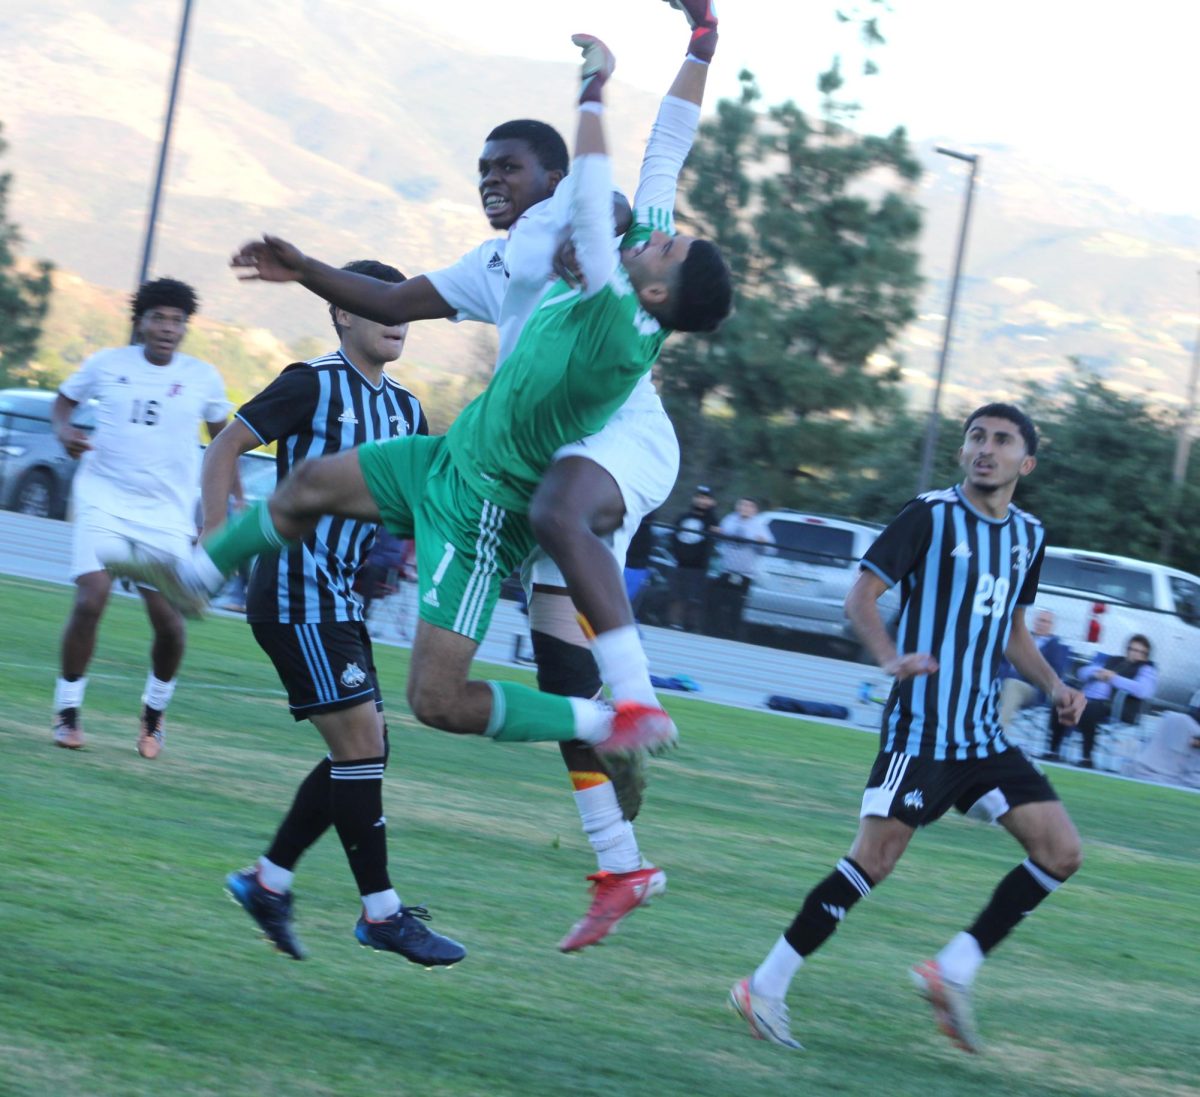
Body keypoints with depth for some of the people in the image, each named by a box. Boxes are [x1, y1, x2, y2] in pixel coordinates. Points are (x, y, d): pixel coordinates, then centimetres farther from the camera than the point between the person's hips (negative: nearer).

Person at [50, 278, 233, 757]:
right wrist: (64, 431, -8)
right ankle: (67, 709, -1)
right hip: (104, 502, -1)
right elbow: (63, 401, 14)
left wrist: (236, 497, 11)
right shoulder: (106, 365, -1)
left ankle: (155, 709, 22)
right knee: (90, 601, -18)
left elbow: (222, 436, 16)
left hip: (167, 514, 1)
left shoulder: (203, 378, 1)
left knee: (168, 619, -6)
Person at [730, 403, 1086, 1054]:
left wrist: (1052, 686, 11)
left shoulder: (1028, 536, 13)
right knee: (874, 859, -12)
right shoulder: (932, 515, -5)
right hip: (920, 726, -7)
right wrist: (891, 657, -27)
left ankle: (953, 972, 6)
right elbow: (860, 596, -9)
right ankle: (765, 987, -2)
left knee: (1061, 853, -2)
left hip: (983, 736, 7)